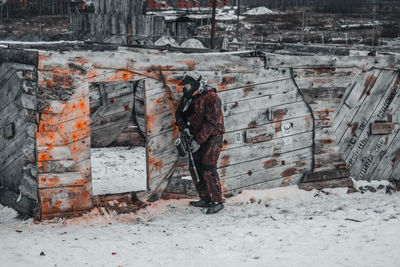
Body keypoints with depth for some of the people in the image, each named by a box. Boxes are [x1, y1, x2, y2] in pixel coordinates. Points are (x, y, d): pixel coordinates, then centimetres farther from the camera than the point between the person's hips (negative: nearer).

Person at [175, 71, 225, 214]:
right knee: (195, 168, 8)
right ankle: (205, 199, 18)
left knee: (208, 170, -15)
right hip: (197, 137, 8)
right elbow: (179, 113, 18)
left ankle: (217, 201, -9)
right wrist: (184, 127, -1)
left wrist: (198, 141, -23)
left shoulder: (211, 98, -18)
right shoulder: (188, 98, 7)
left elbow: (210, 122, -23)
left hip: (212, 137, -8)